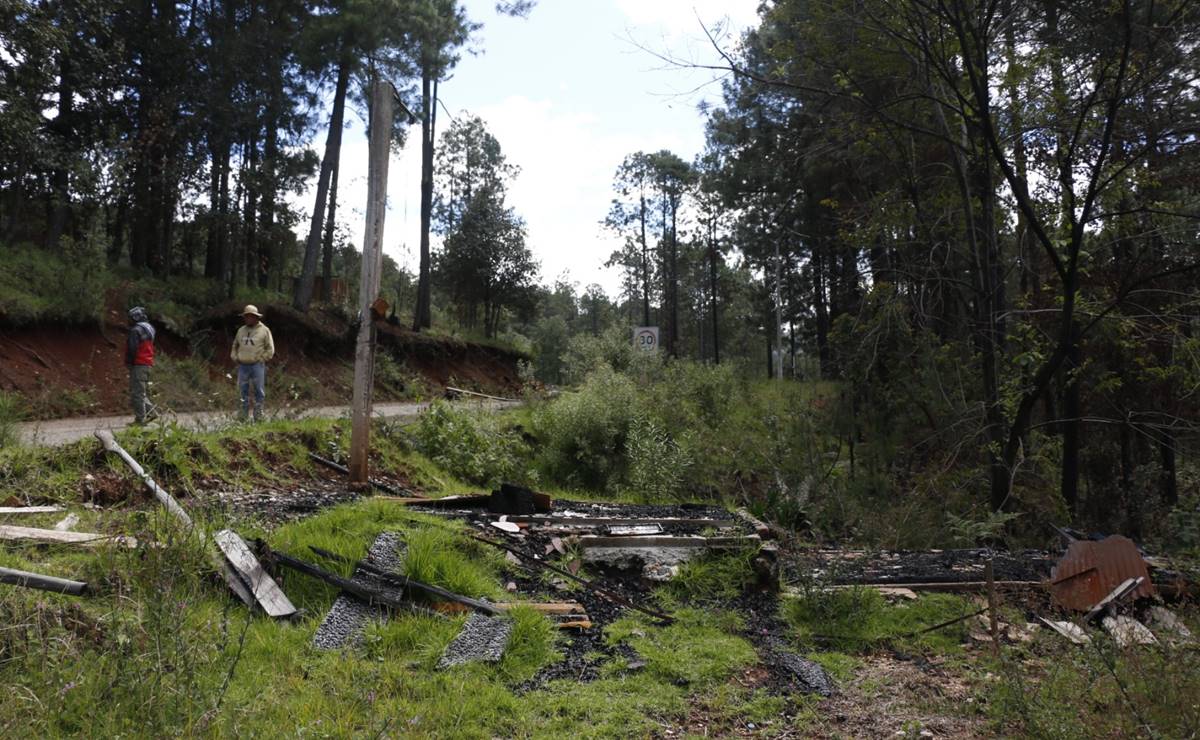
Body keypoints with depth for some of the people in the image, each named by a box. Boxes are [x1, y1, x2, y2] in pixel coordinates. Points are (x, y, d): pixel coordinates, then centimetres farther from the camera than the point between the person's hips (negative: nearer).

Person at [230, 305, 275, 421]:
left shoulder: (264, 330, 1)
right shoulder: (241, 330, 13)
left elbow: (270, 350, 0)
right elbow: (235, 347, 24)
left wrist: (260, 359, -7)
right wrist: (235, 358, 9)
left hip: (257, 366, -4)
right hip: (242, 366, 4)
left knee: (259, 392, -3)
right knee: (243, 392, 6)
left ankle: (258, 417, 1)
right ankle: (243, 418, 11)